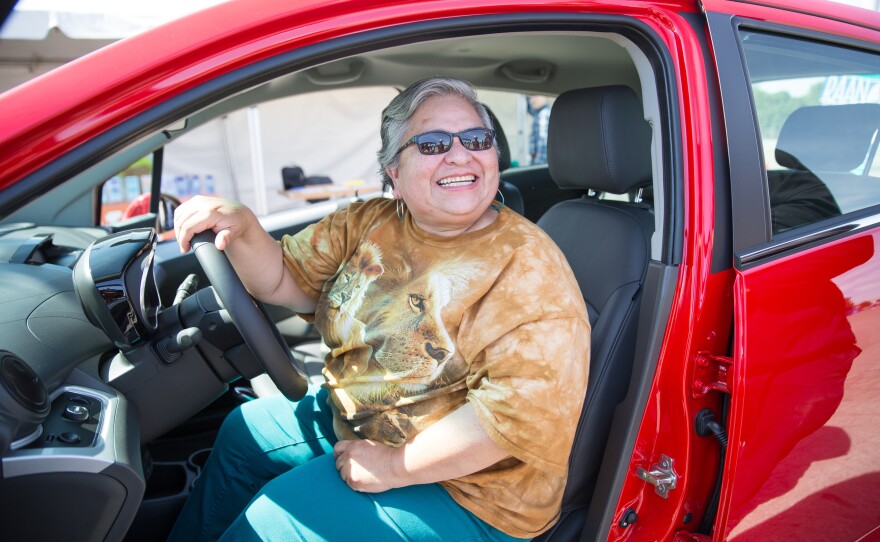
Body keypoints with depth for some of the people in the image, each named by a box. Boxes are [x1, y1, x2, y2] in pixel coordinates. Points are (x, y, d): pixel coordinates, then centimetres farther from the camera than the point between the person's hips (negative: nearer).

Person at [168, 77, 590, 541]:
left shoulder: (526, 265, -24)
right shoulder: (369, 223, -2)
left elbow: (532, 403, -32)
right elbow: (284, 280, 3)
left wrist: (394, 465, -26)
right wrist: (242, 228, -19)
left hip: (468, 489, -7)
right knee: (242, 432, 18)